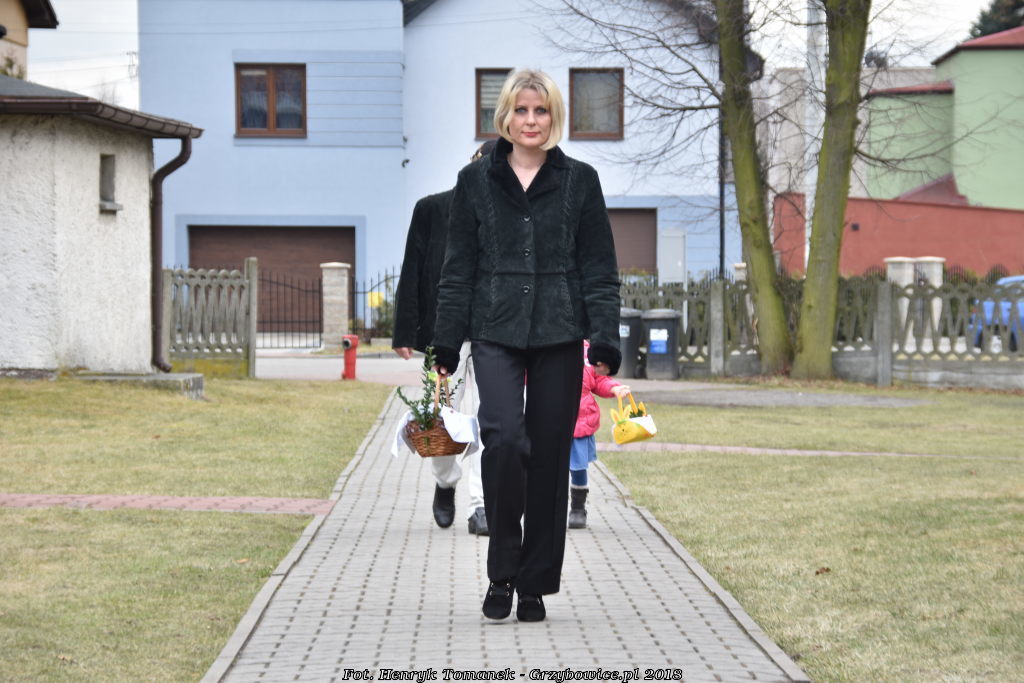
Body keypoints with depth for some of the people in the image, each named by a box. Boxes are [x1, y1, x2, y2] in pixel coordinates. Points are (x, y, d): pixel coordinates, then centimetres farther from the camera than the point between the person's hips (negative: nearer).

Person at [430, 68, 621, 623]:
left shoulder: (580, 181, 6)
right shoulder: (476, 181, 7)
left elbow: (599, 270, 5)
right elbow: (458, 269, 9)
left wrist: (605, 339, -5)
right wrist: (445, 345, 5)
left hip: (559, 337, 1)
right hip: (496, 333, -1)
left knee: (549, 454, 3)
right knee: (504, 437, -20)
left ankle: (534, 585, 14)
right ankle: (501, 573, -6)